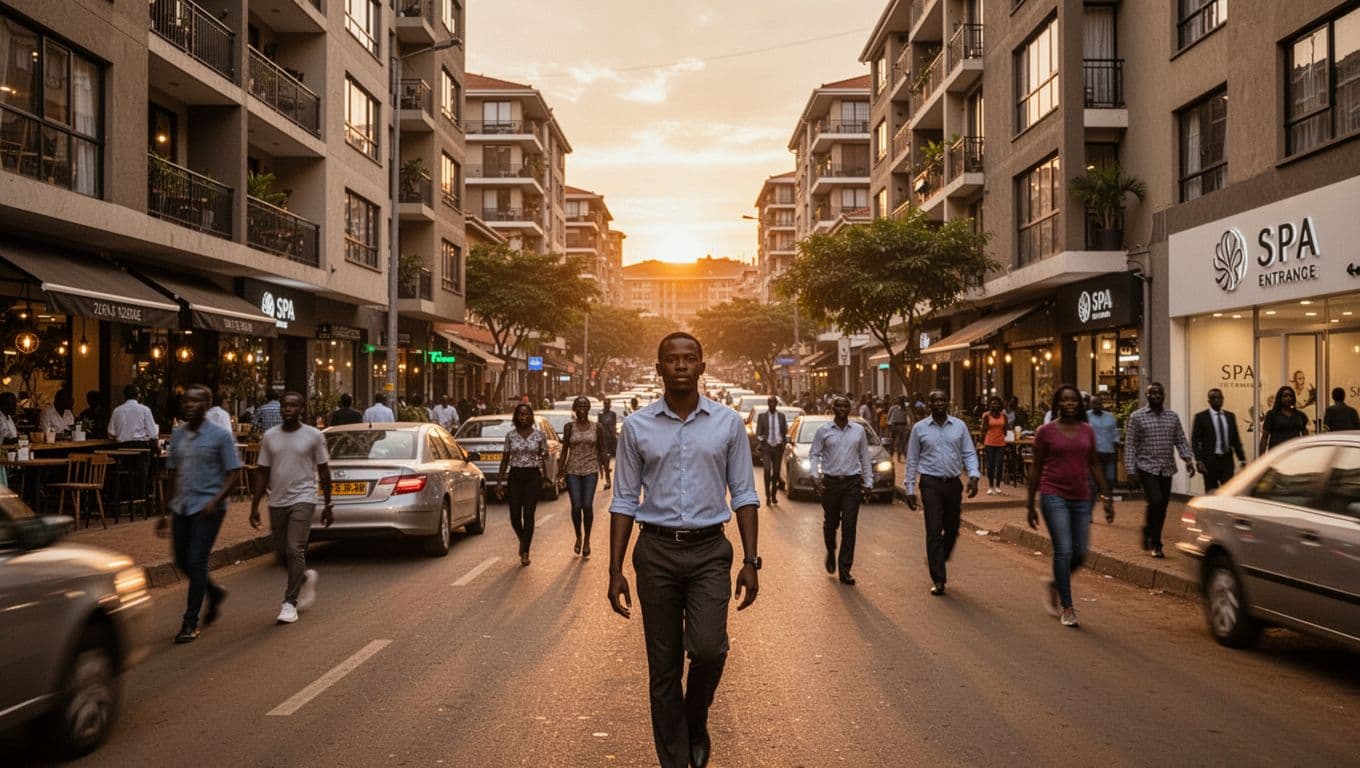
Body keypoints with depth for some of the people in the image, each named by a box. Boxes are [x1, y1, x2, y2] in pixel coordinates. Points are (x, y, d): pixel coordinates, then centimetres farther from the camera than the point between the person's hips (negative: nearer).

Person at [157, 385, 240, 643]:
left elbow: (233, 474, -6)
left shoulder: (220, 435, -5)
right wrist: (165, 512, 15)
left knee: (196, 561, -8)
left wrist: (215, 501, -20)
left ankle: (190, 622, 1)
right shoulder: (177, 435, 11)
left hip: (207, 507, -6)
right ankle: (215, 593, 36)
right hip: (181, 507, 6)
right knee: (182, 561, 10)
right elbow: (173, 475, 16)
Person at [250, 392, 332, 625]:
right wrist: (255, 505, 5)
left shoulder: (313, 436, -2)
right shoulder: (269, 437, 6)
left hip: (303, 500, -4)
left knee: (295, 550, -12)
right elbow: (263, 473, 9)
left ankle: (290, 603, -5)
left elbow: (323, 472, 2)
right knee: (282, 551, 12)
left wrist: (328, 505, 2)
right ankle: (306, 576, 40)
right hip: (277, 501, 4)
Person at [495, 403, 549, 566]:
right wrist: (500, 482, 5)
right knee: (515, 516, 0)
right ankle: (522, 540, 32)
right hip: (515, 476, 2)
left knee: (528, 514, -5)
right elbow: (505, 460, 9)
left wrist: (545, 477, 0)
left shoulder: (539, 434, 0)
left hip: (533, 476, -2)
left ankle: (525, 553, 2)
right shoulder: (510, 435, 4)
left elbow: (544, 458, 6)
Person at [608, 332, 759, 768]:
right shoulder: (637, 426, 1)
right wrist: (615, 571, -1)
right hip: (656, 552, 1)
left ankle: (696, 723, 16)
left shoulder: (728, 422, 1)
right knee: (663, 667, 7)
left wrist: (751, 561, -3)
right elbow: (624, 501, 4)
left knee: (709, 648, -16)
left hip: (709, 550, 0)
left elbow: (743, 495, 4)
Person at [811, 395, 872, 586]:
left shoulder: (859, 430, 5)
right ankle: (831, 553, 41)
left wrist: (868, 482, 7)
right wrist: (815, 476, -10)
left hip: (852, 484, 0)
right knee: (830, 523, 11)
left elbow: (864, 457, 10)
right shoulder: (823, 430, 0)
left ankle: (845, 571, 1)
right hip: (830, 482, 0)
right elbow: (814, 454, 2)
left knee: (849, 527, -4)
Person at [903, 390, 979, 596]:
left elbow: (969, 453, 6)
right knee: (934, 531, -7)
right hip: (931, 484, -2)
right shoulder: (919, 428, 1)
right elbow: (912, 460, 5)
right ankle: (938, 579, -1)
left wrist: (973, 476, -12)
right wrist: (910, 489, 1)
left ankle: (938, 561, 38)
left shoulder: (959, 426, 5)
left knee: (952, 531, 12)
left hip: (953, 483, 3)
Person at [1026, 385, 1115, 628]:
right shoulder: (1046, 432, -2)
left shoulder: (1087, 431, 8)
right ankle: (1066, 608, 2)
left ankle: (1054, 585, 31)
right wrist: (1030, 505, 2)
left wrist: (1106, 497, 10)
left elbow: (1094, 466, 14)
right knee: (1063, 551, -9)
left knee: (1080, 553, 3)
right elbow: (1036, 470, 2)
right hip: (1054, 496, -4)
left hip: (1081, 498, 4)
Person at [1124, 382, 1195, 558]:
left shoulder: (1173, 416, 11)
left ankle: (1154, 543, 20)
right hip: (1147, 468, -4)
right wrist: (1131, 469, -9)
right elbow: (1130, 445, -3)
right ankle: (1155, 544, -1)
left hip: (1167, 469, 4)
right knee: (1156, 502, -17)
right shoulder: (1137, 417, -1)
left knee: (1162, 507, 6)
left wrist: (1188, 459, -8)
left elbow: (1181, 441, 9)